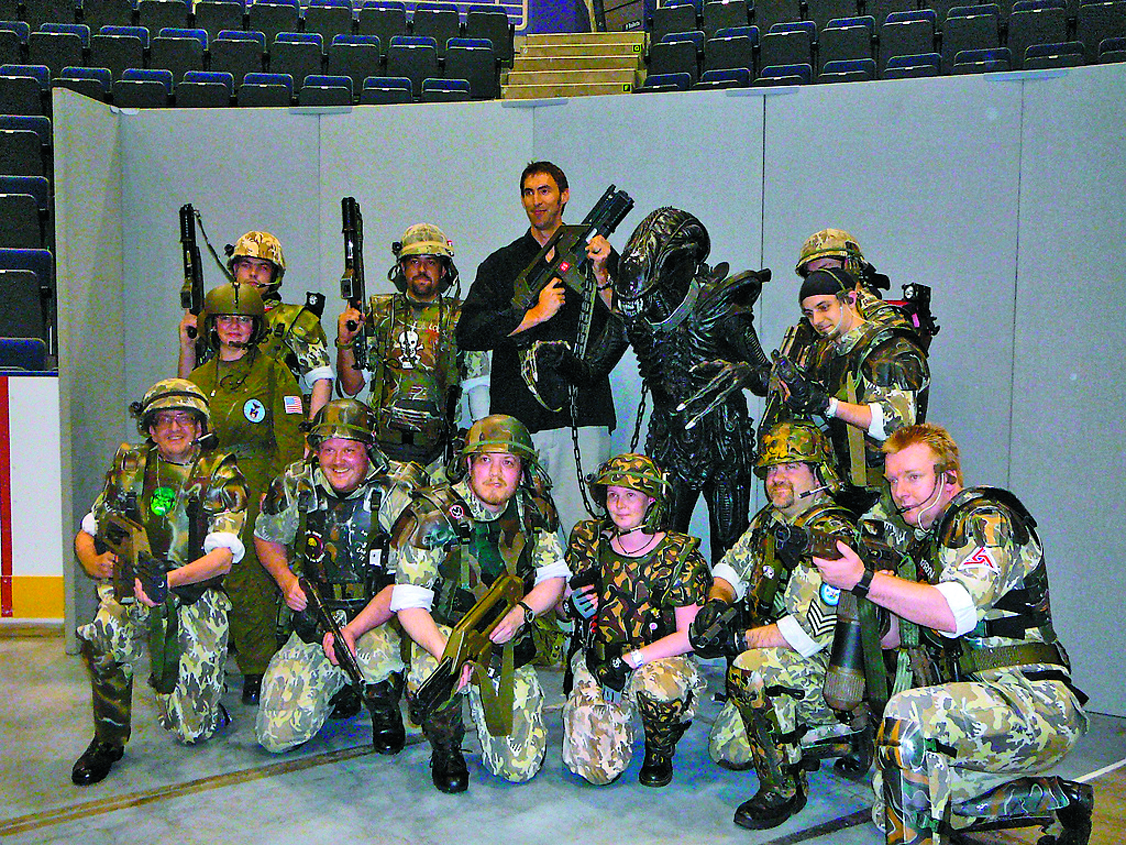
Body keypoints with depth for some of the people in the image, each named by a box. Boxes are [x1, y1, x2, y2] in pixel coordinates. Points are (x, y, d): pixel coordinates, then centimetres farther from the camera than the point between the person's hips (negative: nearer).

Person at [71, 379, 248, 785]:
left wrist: (168, 580, -30)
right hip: (130, 591, 2)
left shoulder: (220, 475, -1)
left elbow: (223, 558, -12)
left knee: (191, 730, -7)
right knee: (107, 637, -35)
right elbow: (85, 534, 13)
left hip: (196, 597, -1)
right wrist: (95, 562, -12)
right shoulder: (128, 467, 8)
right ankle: (109, 740, -9)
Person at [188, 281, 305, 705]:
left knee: (251, 582, -6)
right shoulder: (199, 379, 17)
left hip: (259, 488, -4)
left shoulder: (273, 372, 3)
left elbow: (289, 438, -4)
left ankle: (259, 670, 5)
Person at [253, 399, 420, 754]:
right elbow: (266, 539, 15)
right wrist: (286, 581, -5)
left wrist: (351, 630, -28)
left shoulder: (394, 496, -15)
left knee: (376, 655, -39)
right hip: (314, 619, 3)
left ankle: (385, 711, 0)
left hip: (378, 620, -3)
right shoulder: (295, 486, -5)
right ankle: (337, 684, 25)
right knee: (277, 736, -7)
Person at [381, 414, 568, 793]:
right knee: (436, 669, -39)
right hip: (444, 631, -2)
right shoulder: (432, 515, -16)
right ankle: (445, 751, -4)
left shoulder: (535, 510, -3)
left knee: (521, 768, -5)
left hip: (509, 646, 3)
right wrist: (446, 653, -36)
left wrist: (520, 613, -17)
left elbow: (554, 577, 4)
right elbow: (409, 604, -18)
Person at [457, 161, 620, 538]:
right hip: (517, 418, 1)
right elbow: (467, 333, 1)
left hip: (580, 416, -1)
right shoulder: (502, 263, 15)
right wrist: (534, 315, -6)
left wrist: (601, 274, -12)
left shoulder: (592, 253, 13)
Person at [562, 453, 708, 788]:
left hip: (661, 659, -2)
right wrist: (575, 605, -12)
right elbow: (569, 597, 13)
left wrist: (630, 660, -21)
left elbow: (689, 635, -12)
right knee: (596, 768, -15)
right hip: (599, 660, 2)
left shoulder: (680, 555, -9)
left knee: (657, 685, -38)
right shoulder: (590, 540, -1)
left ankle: (660, 753, -2)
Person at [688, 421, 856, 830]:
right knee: (725, 748, 10)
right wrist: (717, 601, -5)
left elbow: (810, 630, -29)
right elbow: (732, 568, 18)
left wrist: (738, 639, -24)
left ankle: (783, 789, -18)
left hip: (835, 672, -9)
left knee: (750, 669, -35)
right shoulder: (768, 521, 6)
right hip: (778, 667, 9)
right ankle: (831, 735, 22)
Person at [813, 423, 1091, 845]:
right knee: (895, 807, 14)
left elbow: (957, 613, -27)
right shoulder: (926, 535, 18)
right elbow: (897, 632, 17)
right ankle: (1062, 798, 22)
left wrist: (864, 580, -28)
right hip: (979, 705, 10)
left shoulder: (985, 518, -10)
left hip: (1036, 702, -10)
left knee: (908, 714, -33)